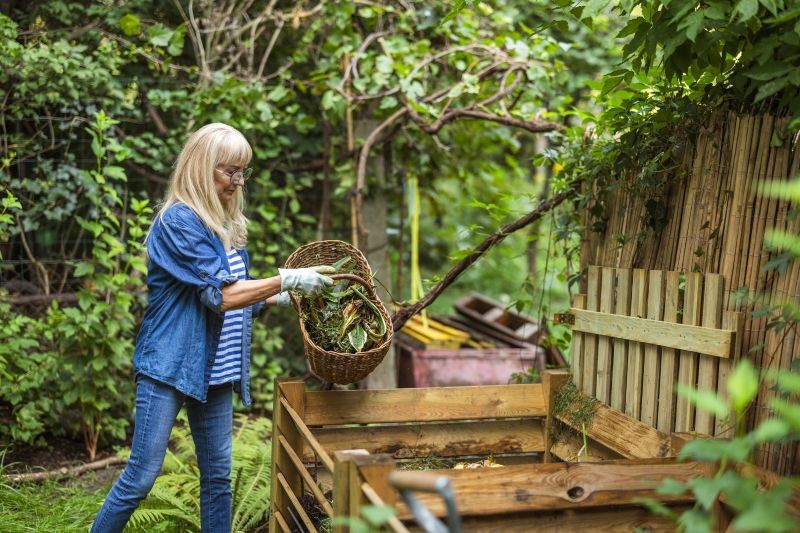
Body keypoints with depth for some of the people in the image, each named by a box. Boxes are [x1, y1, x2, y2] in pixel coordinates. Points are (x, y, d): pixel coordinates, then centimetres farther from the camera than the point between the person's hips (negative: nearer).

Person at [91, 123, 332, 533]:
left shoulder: (226, 225, 12)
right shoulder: (178, 220, -13)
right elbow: (220, 295, -19)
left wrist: (283, 297, 4)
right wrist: (287, 279, -20)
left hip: (214, 370, 8)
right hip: (169, 366, -8)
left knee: (218, 476, 10)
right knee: (141, 475, -2)